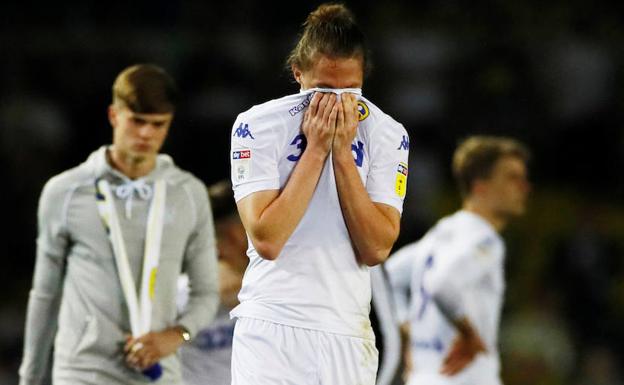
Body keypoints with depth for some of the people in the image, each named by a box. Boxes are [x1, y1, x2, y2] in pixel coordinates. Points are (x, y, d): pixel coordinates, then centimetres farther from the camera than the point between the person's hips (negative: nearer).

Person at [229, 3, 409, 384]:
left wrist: (343, 153, -9)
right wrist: (316, 149, -11)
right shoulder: (258, 125, -3)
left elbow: (376, 249, -5)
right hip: (271, 331, -2)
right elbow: (266, 240, -13)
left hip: (349, 335, 2)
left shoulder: (387, 134, 4)